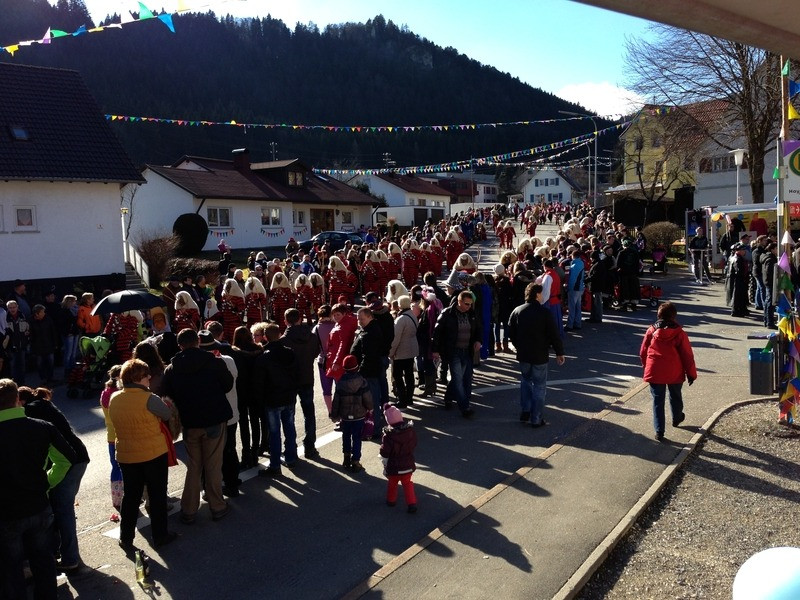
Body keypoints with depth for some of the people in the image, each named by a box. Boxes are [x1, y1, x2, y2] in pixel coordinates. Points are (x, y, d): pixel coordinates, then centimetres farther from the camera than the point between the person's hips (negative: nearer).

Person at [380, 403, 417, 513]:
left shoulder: (388, 436, -25)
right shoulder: (411, 431, -10)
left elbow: (384, 454, -17)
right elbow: (414, 445, 7)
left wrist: (385, 466, -2)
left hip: (393, 467, -3)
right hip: (408, 465, 3)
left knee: (392, 483, 21)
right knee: (407, 483, 18)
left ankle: (391, 500, 39)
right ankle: (412, 504, 11)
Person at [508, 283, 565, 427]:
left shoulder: (517, 311, -1)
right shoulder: (544, 312, -14)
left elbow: (511, 333, 6)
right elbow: (554, 335, -13)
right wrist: (559, 352, -2)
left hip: (523, 355, 4)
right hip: (540, 355, -4)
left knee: (526, 381, 23)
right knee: (539, 386, 5)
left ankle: (525, 412, 22)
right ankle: (536, 419, 8)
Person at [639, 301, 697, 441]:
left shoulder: (651, 331, -4)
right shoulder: (679, 333, -9)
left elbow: (643, 352, 4)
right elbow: (687, 355, -6)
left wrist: (646, 366, 20)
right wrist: (691, 373, 4)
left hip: (654, 373, 0)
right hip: (675, 373, 0)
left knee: (657, 400, 5)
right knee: (675, 396, 24)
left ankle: (659, 431, 0)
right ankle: (677, 419, 48)